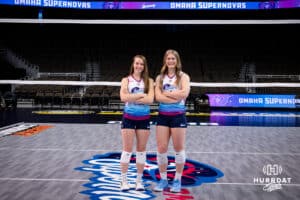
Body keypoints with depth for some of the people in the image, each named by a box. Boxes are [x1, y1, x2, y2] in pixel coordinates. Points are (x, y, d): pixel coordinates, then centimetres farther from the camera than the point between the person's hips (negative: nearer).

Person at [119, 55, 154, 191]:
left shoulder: (149, 81, 4)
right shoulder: (126, 80, 2)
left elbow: (150, 99, -10)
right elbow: (123, 97, -14)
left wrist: (132, 98, -13)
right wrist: (141, 95, -13)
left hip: (144, 118, 1)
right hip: (129, 118, -1)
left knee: (141, 150, 7)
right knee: (127, 150, 1)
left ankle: (139, 180, 17)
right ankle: (124, 181, 10)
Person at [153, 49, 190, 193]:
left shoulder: (183, 76, 3)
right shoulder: (160, 78, 9)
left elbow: (184, 93, -15)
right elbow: (158, 97, -5)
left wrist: (166, 93, -9)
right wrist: (175, 97, -13)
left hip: (178, 116, -2)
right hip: (163, 115, 3)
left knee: (179, 148, 4)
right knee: (161, 148, 2)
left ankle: (177, 180, 17)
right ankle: (163, 179, 17)